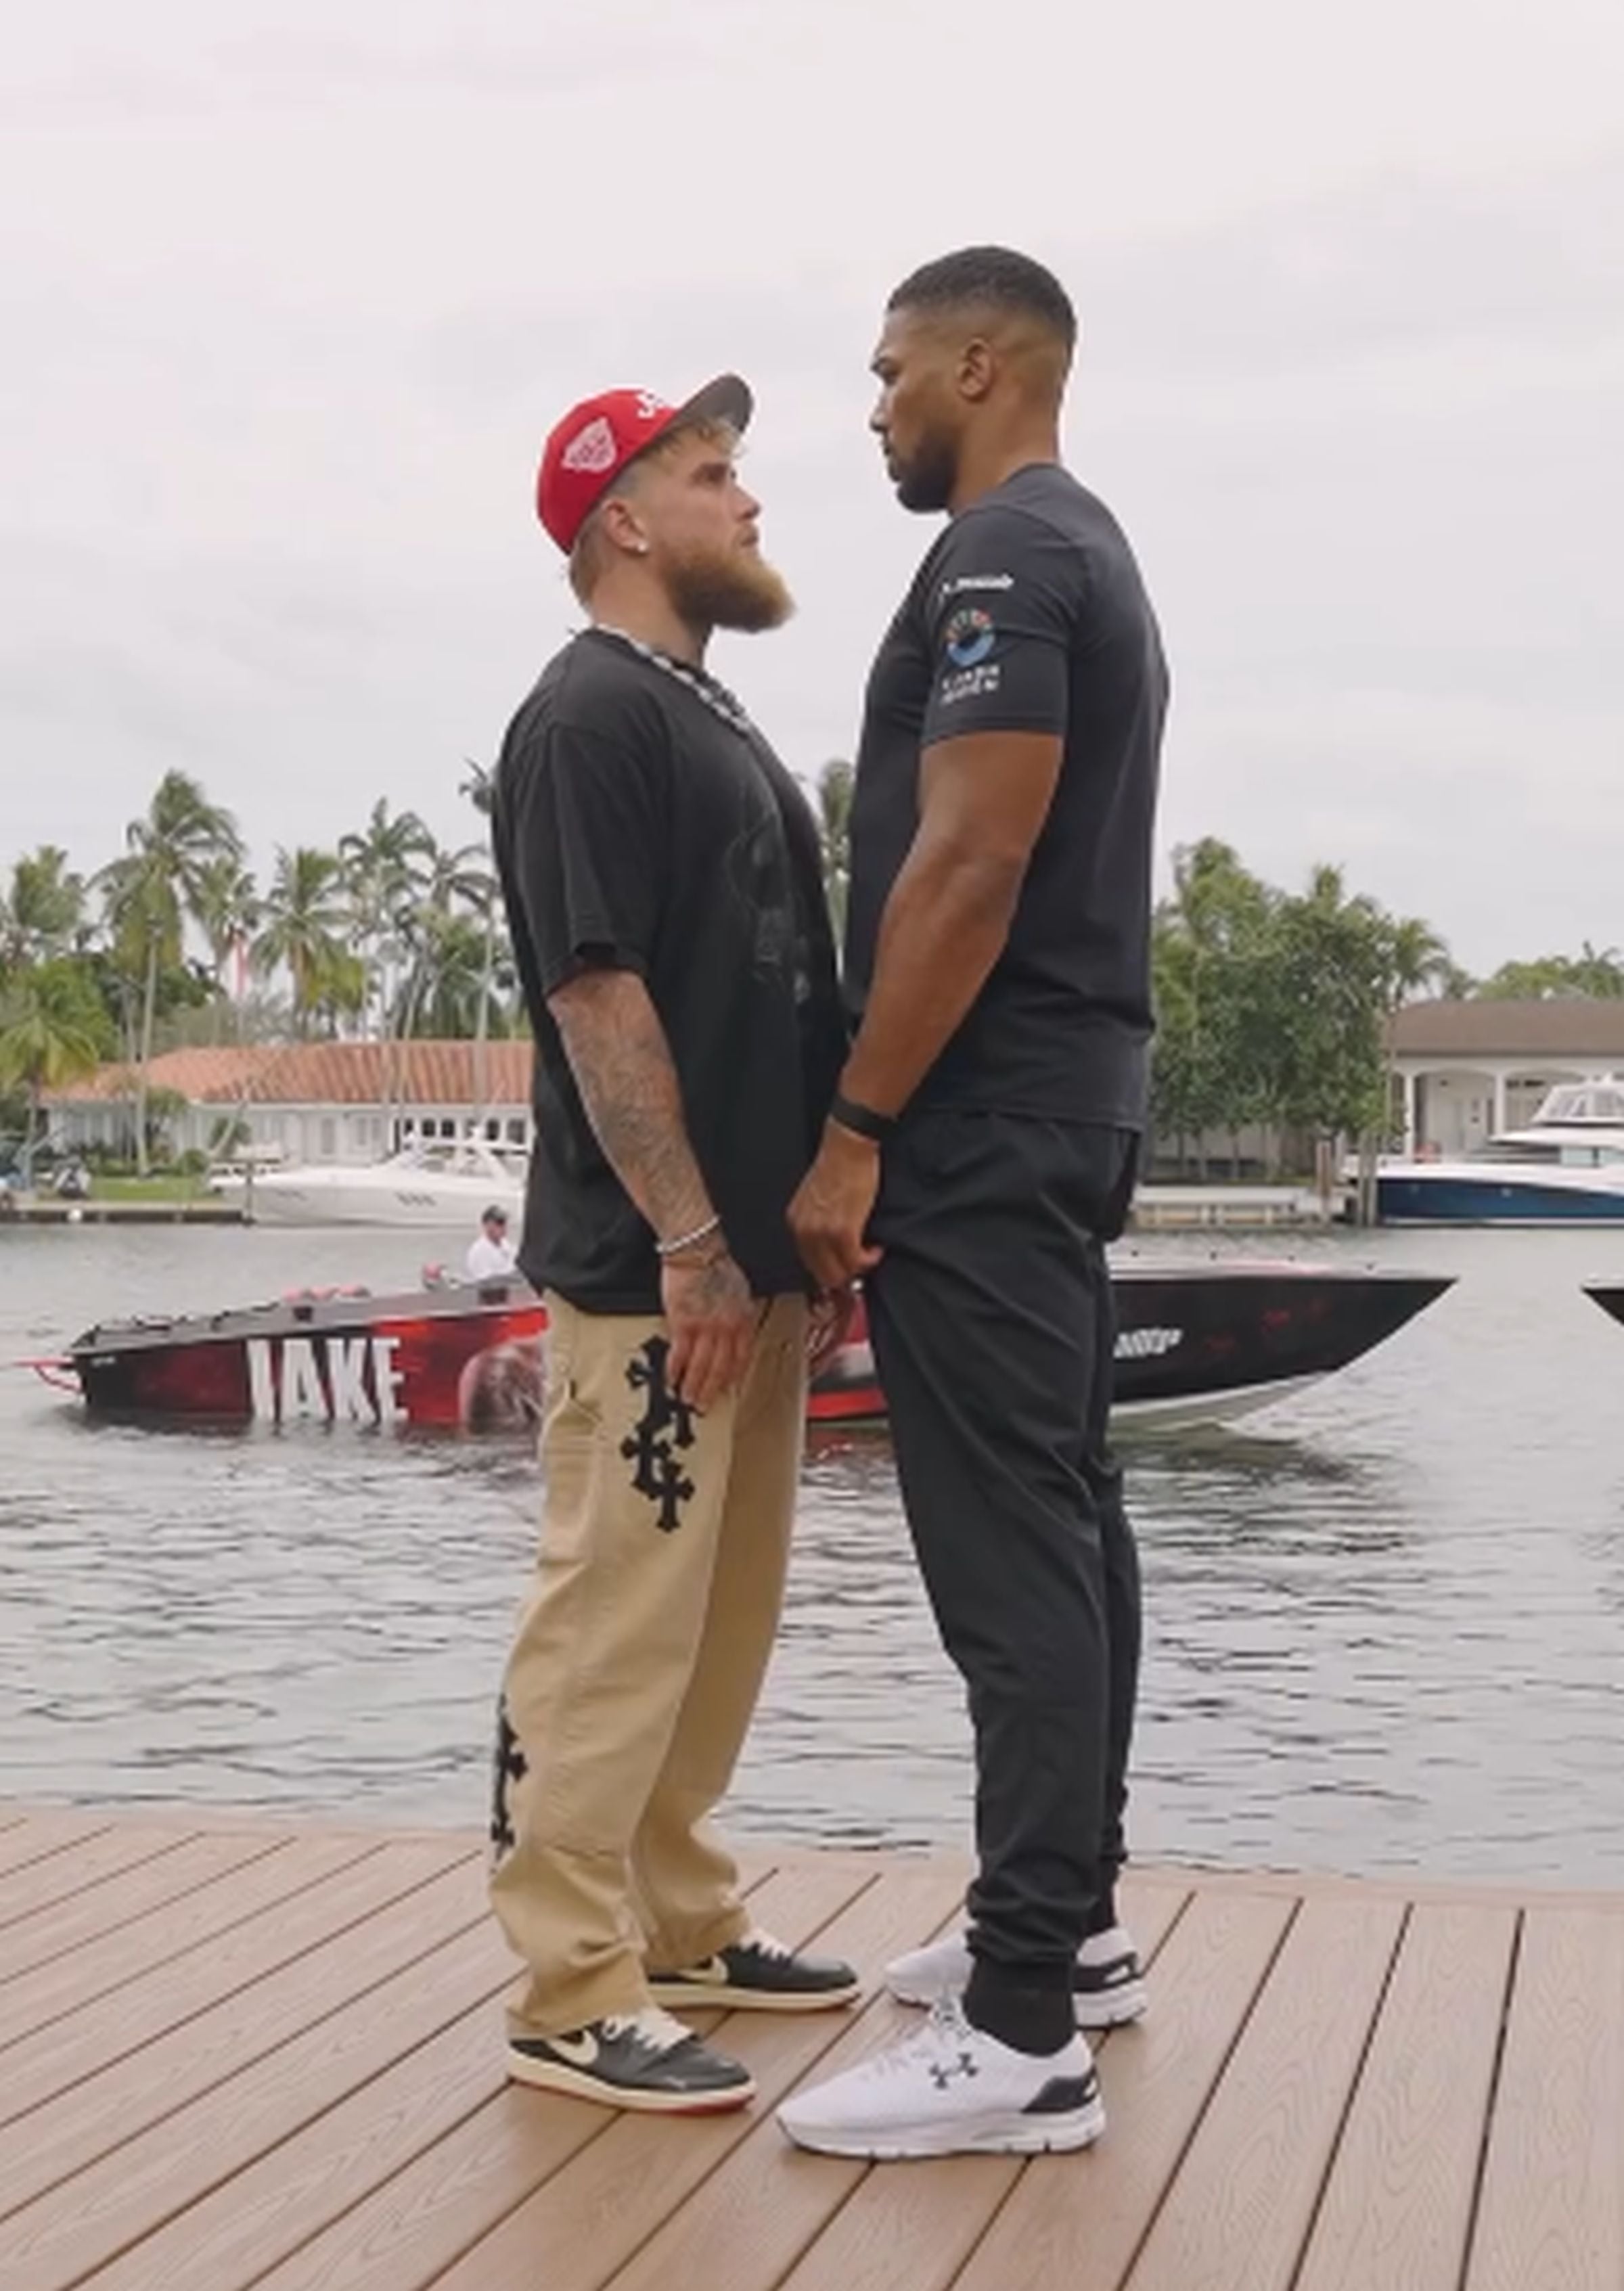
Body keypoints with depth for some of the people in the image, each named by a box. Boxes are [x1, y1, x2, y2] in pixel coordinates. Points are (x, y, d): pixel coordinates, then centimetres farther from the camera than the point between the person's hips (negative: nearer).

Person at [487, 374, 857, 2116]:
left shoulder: (715, 719, 19)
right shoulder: (593, 714, -11)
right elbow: (596, 989, -19)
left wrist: (814, 1216, 19)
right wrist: (689, 1241, -20)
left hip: (756, 1254, 10)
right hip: (652, 1268, -10)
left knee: (722, 1622, 15)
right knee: (617, 1626, -5)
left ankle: (680, 1922, 27)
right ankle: (574, 2001, 2)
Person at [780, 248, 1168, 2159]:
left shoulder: (998, 559, -14)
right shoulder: (1090, 556, 20)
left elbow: (967, 867, -23)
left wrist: (855, 1130, -19)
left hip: (981, 1126, -11)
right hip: (1063, 1105, 11)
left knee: (1007, 1555, -10)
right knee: (1062, 1520, 15)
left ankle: (1023, 2038, -6)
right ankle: (1070, 1923, 26)